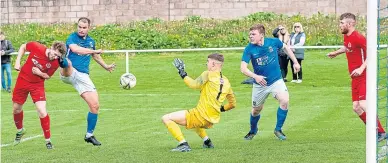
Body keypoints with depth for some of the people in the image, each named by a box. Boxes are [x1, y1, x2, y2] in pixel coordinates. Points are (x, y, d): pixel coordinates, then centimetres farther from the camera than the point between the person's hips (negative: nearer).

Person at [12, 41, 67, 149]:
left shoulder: (55, 63, -19)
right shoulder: (36, 47, -21)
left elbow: (47, 76, -3)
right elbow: (23, 47, 0)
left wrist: (40, 73, -24)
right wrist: (17, 61, -8)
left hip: (37, 85, -2)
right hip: (23, 79, 2)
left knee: (42, 112, -16)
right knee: (16, 108, 14)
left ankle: (48, 140, -2)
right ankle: (20, 131, 43)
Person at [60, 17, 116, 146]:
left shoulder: (91, 41, 15)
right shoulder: (72, 37, -4)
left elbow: (95, 55, 35)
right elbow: (75, 48, -26)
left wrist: (106, 66, 44)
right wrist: (94, 51, -27)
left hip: (83, 76, 5)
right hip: (70, 73, -5)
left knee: (95, 106, 0)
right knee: (68, 63, -40)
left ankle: (89, 135, 15)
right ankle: (62, 62, -78)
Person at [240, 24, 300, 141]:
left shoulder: (273, 42, -11)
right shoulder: (249, 49, -15)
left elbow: (286, 47, 11)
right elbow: (243, 68, -22)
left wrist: (295, 62, 11)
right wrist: (255, 76, -38)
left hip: (276, 80, 0)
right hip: (260, 84, 0)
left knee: (284, 101, -23)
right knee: (256, 110, 11)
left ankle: (278, 129, -4)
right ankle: (253, 131, 43)